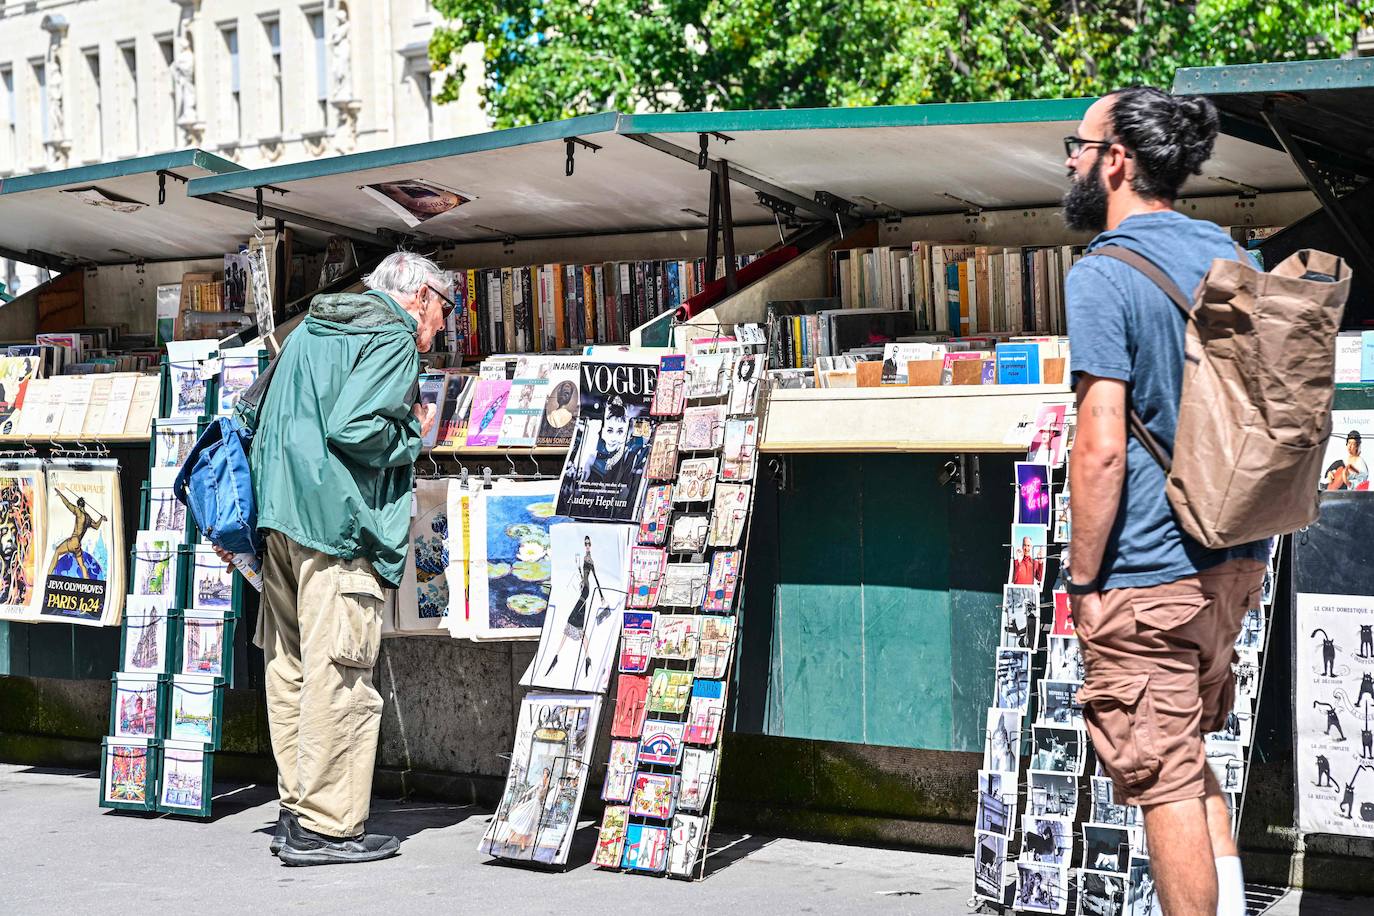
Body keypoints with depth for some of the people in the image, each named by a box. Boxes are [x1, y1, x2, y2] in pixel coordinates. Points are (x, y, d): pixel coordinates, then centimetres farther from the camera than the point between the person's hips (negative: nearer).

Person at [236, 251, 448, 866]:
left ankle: (296, 812, 18)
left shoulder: (312, 327, 23)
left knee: (291, 670, 12)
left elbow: (260, 420, 25)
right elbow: (355, 428, -18)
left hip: (282, 516, 10)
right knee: (339, 676, -7)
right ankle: (325, 827, -7)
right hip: (339, 522, -9)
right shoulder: (393, 336, -5)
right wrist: (414, 430, -1)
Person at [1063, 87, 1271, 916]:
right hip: (1236, 561, 8)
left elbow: (1102, 449, -21)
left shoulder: (1103, 276, -15)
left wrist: (1083, 580, -12)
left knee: (1164, 779, 1)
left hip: (1148, 574, -8)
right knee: (1191, 754, 23)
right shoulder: (1232, 257, 9)